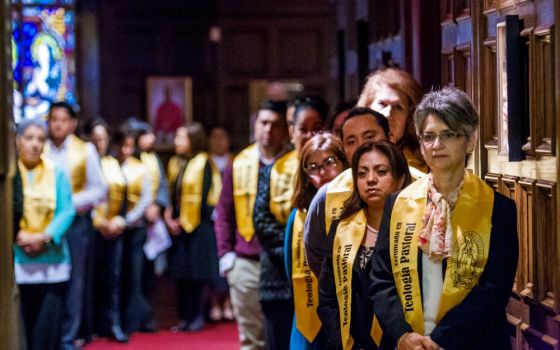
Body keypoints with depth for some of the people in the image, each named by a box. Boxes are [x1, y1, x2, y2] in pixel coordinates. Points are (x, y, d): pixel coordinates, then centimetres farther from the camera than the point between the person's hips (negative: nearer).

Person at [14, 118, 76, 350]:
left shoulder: (56, 173, 6)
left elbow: (67, 210, -1)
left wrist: (46, 237, -15)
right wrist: (18, 237, -17)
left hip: (52, 260, 1)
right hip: (15, 259, -1)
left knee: (49, 320, -1)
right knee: (20, 322, 0)